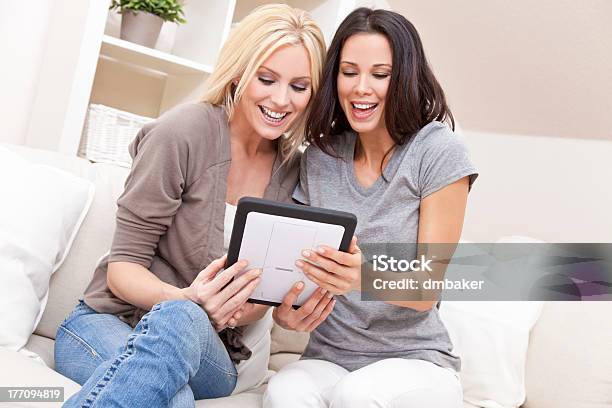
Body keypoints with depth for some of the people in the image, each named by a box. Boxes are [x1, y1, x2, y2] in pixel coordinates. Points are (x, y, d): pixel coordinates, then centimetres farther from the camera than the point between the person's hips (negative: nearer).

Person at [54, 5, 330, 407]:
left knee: (182, 322, -36)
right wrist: (186, 299, -32)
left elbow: (252, 294, 3)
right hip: (110, 323, -2)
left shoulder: (292, 170, 1)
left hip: (207, 347, 3)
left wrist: (280, 307, -20)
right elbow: (123, 266, -12)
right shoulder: (184, 132, -14)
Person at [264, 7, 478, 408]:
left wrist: (365, 277, -32)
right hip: (328, 358, 2)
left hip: (416, 360, -1)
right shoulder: (319, 158, 3)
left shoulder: (440, 152, -9)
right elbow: (298, 258, 5)